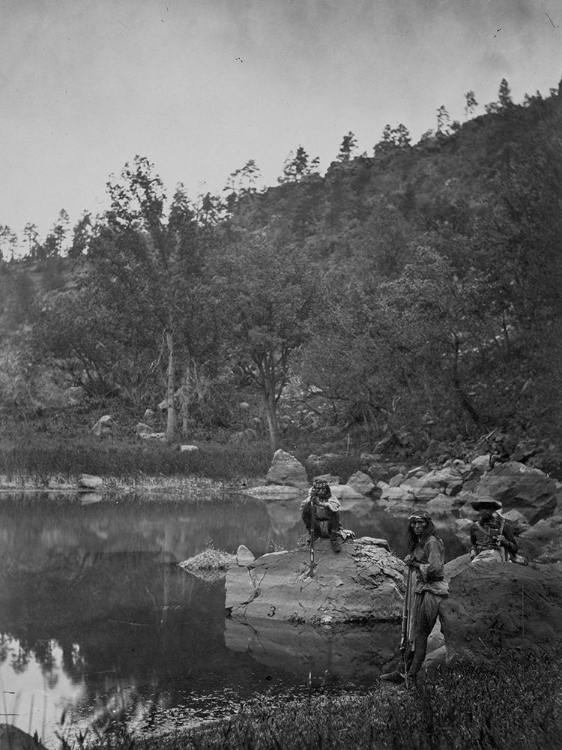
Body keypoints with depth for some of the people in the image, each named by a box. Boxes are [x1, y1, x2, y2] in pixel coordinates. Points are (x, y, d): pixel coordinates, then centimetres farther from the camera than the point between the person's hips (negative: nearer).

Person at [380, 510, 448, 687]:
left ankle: (411, 678, -1)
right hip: (421, 589, 9)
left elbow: (435, 568, -23)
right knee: (412, 632, 11)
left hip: (432, 590, -9)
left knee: (420, 634, -6)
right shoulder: (418, 543, 15)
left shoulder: (432, 542, -13)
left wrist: (416, 564, -10)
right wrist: (411, 561, 2)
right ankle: (404, 672, 17)